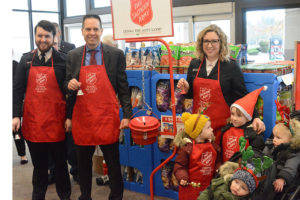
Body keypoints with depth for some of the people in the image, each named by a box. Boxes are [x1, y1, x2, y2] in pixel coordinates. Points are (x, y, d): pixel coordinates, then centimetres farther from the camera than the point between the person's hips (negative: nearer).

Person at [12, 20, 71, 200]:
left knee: (60, 162, 10)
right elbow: (18, 89, 6)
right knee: (39, 164, 15)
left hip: (56, 121, -2)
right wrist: (16, 115, -2)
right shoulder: (26, 60, 6)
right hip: (32, 121, 2)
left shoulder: (62, 61, -1)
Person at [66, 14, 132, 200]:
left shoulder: (116, 54, -1)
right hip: (82, 118, 3)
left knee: (113, 162, 7)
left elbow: (123, 88, 0)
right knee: (83, 162, 16)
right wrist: (70, 85, -10)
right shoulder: (73, 56, 6)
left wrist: (127, 115, -5)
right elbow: (69, 84, 14)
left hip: (107, 118, -2)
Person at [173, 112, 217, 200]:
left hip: (207, 185, 5)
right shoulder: (187, 148, -17)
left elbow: (215, 160, 16)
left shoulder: (210, 144, 2)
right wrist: (182, 177, -24)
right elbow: (179, 165, -11)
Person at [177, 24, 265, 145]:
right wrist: (186, 89, -6)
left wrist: (255, 117, -13)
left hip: (222, 125, -3)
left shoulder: (231, 67, -5)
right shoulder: (194, 64, 6)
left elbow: (242, 97, -3)